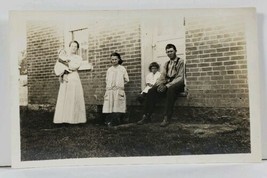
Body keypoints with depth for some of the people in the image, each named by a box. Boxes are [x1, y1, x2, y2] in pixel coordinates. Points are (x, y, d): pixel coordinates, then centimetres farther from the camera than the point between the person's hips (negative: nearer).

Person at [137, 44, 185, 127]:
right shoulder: (167, 63, 22)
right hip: (167, 84, 6)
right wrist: (160, 84, -11)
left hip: (177, 84, -6)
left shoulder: (180, 62, 1)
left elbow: (180, 78, -10)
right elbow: (162, 76, 13)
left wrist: (167, 86, -21)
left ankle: (166, 118, -40)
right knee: (152, 91, -19)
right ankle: (146, 116, -21)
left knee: (171, 89, -39)